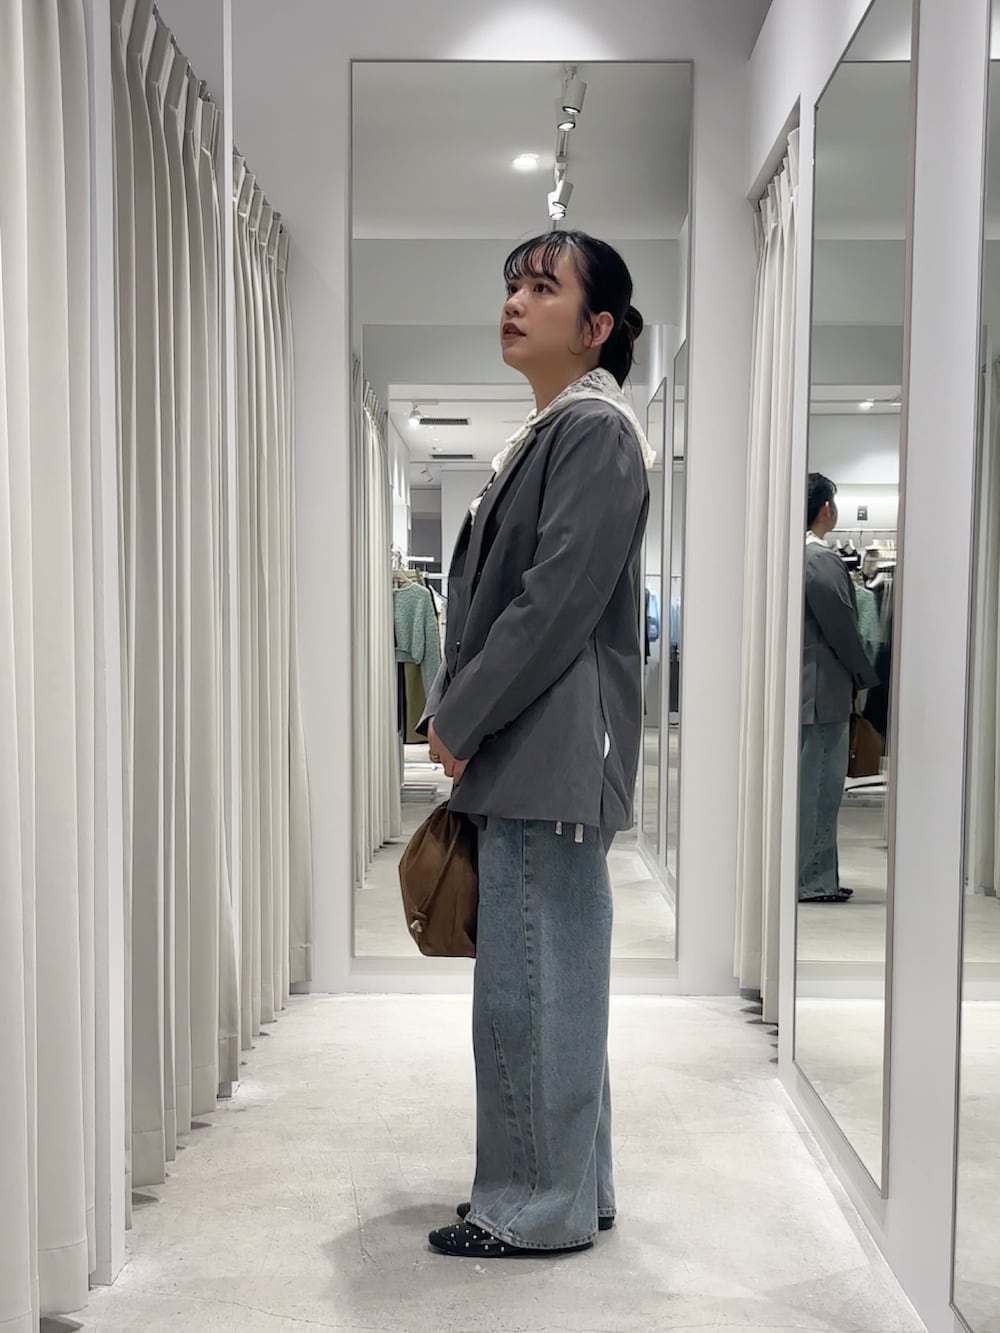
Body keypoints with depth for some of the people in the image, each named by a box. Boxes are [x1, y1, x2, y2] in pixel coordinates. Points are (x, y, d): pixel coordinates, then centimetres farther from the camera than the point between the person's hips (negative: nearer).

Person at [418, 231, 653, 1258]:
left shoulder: (597, 427, -10)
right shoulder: (546, 433, 18)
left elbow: (559, 602, -18)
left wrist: (462, 719, -12)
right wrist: (456, 715, 9)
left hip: (553, 755, -9)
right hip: (521, 754, 9)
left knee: (531, 983, -2)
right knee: (551, 980, 15)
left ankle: (541, 1205, 12)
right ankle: (570, 1189, 28)